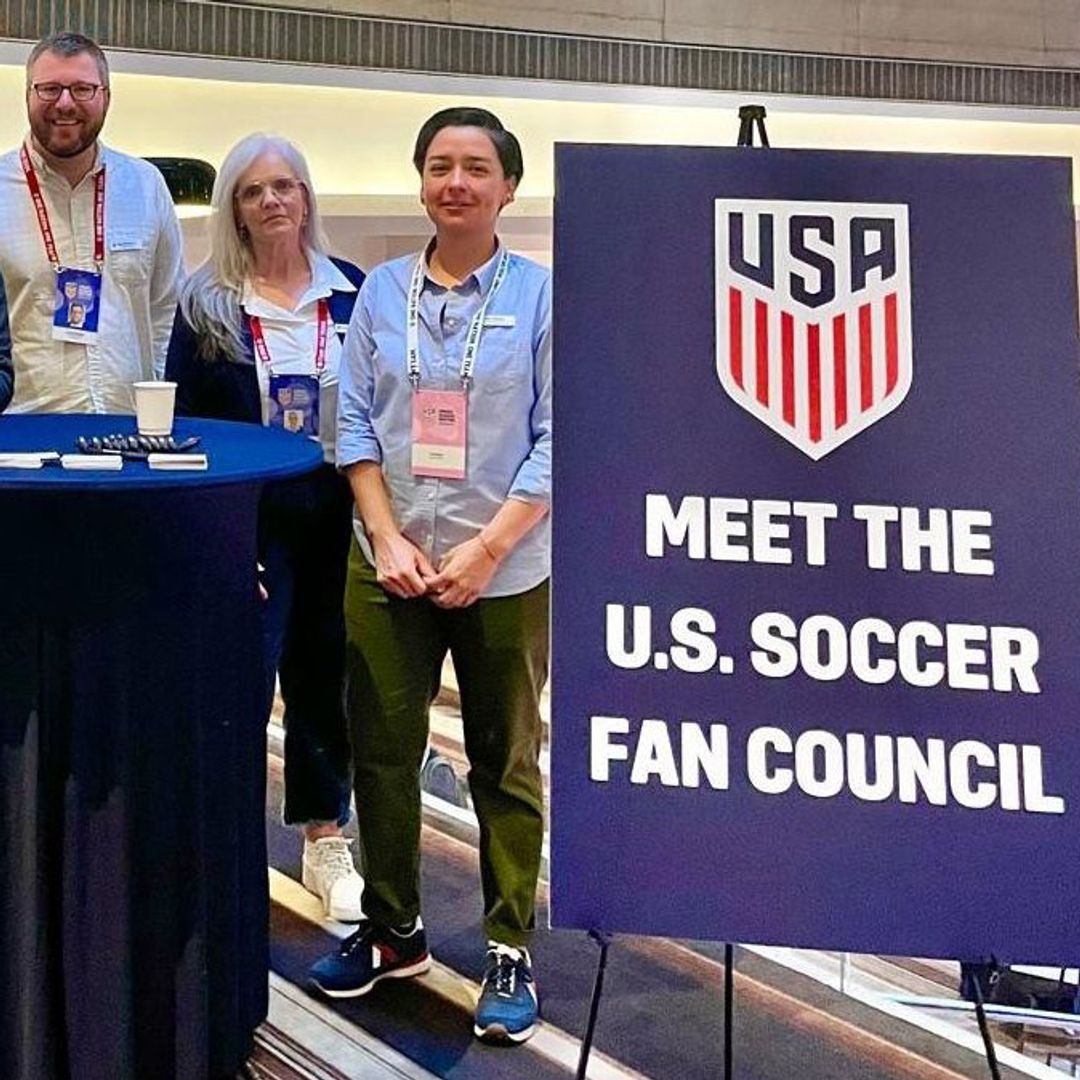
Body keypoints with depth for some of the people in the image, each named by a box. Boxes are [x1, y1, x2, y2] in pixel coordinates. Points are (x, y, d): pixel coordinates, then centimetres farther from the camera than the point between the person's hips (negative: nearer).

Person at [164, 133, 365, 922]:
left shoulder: (352, 292, 5)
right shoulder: (207, 303, 1)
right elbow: (180, 420, 1)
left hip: (336, 517, 2)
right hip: (247, 519, -2)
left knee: (324, 678, 11)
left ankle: (326, 840, 25)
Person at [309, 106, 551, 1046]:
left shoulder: (541, 295, -3)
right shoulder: (383, 290, 6)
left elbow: (555, 439, -7)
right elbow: (355, 421, 5)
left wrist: (483, 553, -13)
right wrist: (388, 537, -7)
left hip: (504, 573, -3)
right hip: (389, 564, 3)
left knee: (505, 761, 7)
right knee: (382, 750, 9)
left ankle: (509, 951, 19)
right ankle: (391, 930, 27)